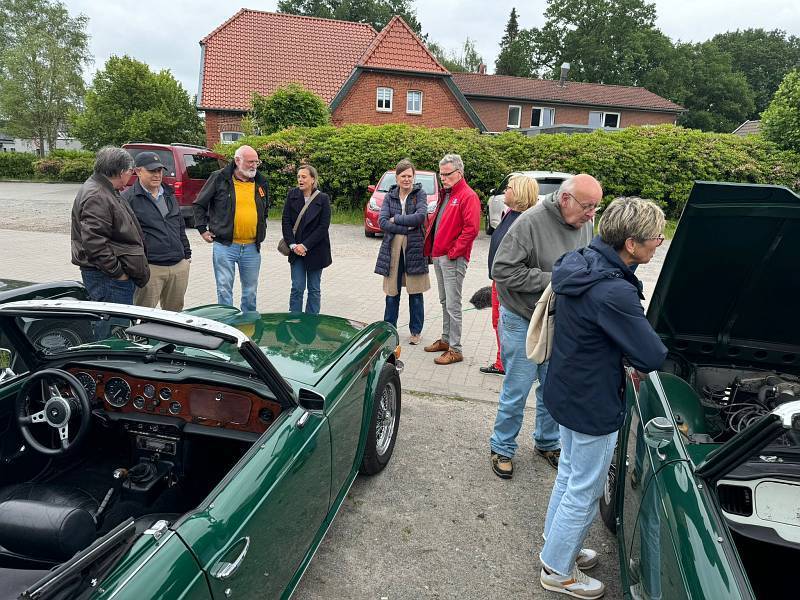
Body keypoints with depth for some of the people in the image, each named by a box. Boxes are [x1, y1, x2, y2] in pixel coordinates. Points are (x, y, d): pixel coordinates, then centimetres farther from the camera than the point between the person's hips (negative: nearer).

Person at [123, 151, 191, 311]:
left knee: (175, 314, 15)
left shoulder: (169, 195, 18)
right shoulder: (128, 198, -4)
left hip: (180, 266, 6)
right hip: (150, 268, -6)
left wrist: (187, 254, 21)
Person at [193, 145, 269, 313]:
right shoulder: (219, 178, -3)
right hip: (225, 245, -3)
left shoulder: (261, 182, 10)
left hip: (252, 247, 4)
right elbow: (199, 204, 5)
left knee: (250, 291, 12)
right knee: (224, 290, 1)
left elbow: (265, 209, 26)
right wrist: (203, 229, 1)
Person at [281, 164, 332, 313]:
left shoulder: (323, 198, -6)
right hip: (296, 250, 1)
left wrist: (305, 246, -13)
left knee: (314, 289, 7)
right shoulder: (292, 194, 1)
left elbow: (324, 226, -9)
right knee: (297, 288, 1)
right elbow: (286, 221, 0)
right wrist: (293, 245, -10)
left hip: (315, 250, -1)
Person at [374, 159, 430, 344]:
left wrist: (395, 219, -10)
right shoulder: (390, 196, 7)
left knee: (415, 292, 6)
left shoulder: (420, 194, 0)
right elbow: (382, 222, -4)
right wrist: (406, 227, -13)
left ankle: (416, 331, 19)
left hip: (414, 247, -2)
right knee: (392, 292, 8)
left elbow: (420, 216, -16)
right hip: (392, 247, 2)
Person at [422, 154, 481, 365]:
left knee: (453, 305, -6)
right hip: (439, 257, 9)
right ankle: (445, 340, 29)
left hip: (453, 260, -9)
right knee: (444, 302, 17)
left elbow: (471, 229, -20)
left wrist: (453, 252, -17)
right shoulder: (445, 194, 17)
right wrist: (432, 248, 13)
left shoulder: (468, 196, -12)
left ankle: (455, 350, 1)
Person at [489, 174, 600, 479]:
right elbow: (502, 270, -23)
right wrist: (552, 280, -24)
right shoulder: (531, 222, -22)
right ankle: (502, 448, 25)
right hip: (523, 321, -6)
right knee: (516, 391, 4)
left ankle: (547, 442, 39)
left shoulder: (585, 225, -1)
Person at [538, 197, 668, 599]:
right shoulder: (614, 292, -32)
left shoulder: (581, 262, -4)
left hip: (567, 392, 9)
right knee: (584, 491, 12)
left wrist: (624, 358, 0)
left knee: (570, 473, 27)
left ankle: (557, 543, 48)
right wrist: (635, 358, -2)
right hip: (593, 407, -9)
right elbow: (654, 357, -25)